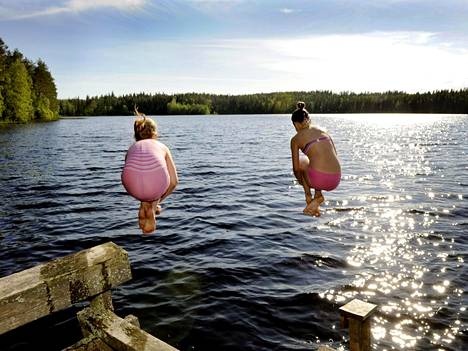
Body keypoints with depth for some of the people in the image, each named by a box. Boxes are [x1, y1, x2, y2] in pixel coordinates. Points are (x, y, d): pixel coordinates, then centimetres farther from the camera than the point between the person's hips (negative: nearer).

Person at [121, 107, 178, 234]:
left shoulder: (132, 147, 31)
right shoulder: (161, 146, 28)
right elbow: (174, 181, 26)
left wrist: (142, 199, 58)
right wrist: (159, 200, 42)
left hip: (133, 186, 2)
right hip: (156, 184, -2)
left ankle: (144, 206, 26)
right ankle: (152, 206, 22)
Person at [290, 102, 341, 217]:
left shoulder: (296, 139, 6)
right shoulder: (323, 131, 19)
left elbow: (296, 168, 6)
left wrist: (301, 181, 27)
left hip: (319, 179, -5)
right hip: (335, 180, 5)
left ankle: (308, 198, 21)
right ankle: (318, 196, 20)